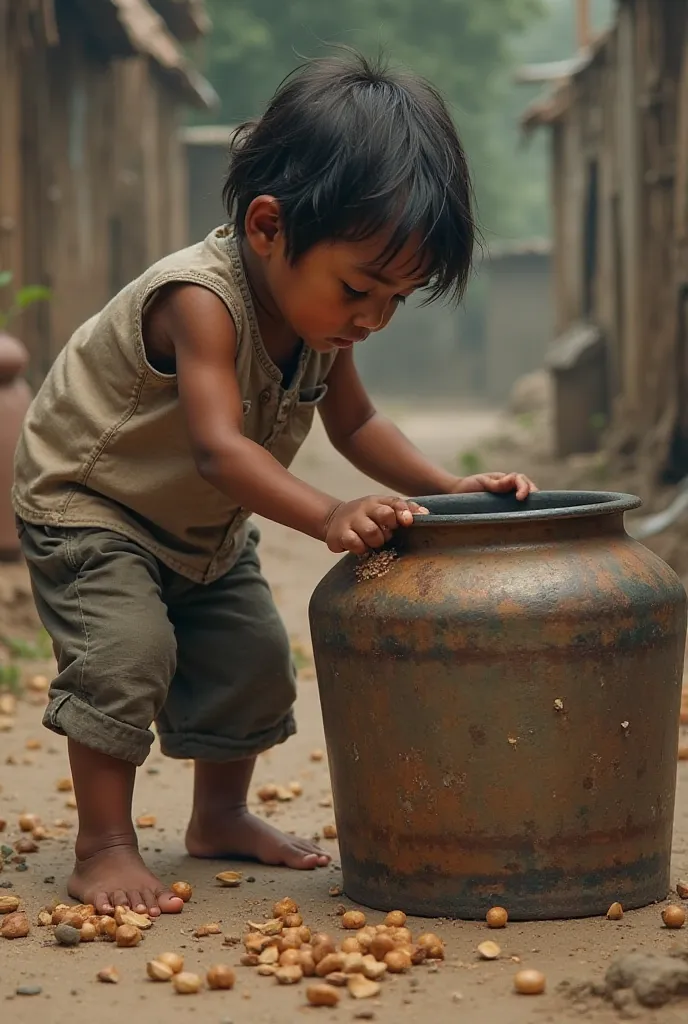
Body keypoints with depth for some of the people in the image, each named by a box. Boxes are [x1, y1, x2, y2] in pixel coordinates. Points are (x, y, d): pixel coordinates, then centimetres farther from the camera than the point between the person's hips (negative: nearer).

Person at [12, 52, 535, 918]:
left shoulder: (322, 313, -10)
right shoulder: (202, 300, -36)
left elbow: (353, 423, 2)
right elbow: (220, 448, -46)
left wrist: (448, 485, -13)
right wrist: (330, 518, -59)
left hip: (206, 528, 8)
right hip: (84, 503, -8)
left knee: (252, 656, 9)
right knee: (126, 652, -23)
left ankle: (220, 816, 28)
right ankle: (102, 847, -13)